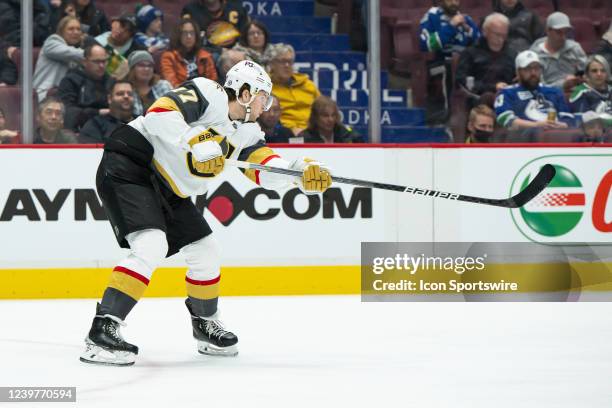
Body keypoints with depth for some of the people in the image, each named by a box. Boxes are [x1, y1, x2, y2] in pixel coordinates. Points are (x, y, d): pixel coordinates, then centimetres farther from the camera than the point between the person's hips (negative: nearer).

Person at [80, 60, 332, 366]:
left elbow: (267, 170, 6)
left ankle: (206, 324, 37)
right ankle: (102, 331, -29)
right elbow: (159, 113, -26)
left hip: (167, 190, 10)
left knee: (204, 252, 13)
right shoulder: (207, 94, -12)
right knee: (151, 246, -26)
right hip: (128, 167, -10)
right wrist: (197, 144, -32)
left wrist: (303, 174, -10)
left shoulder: (246, 132, 13)